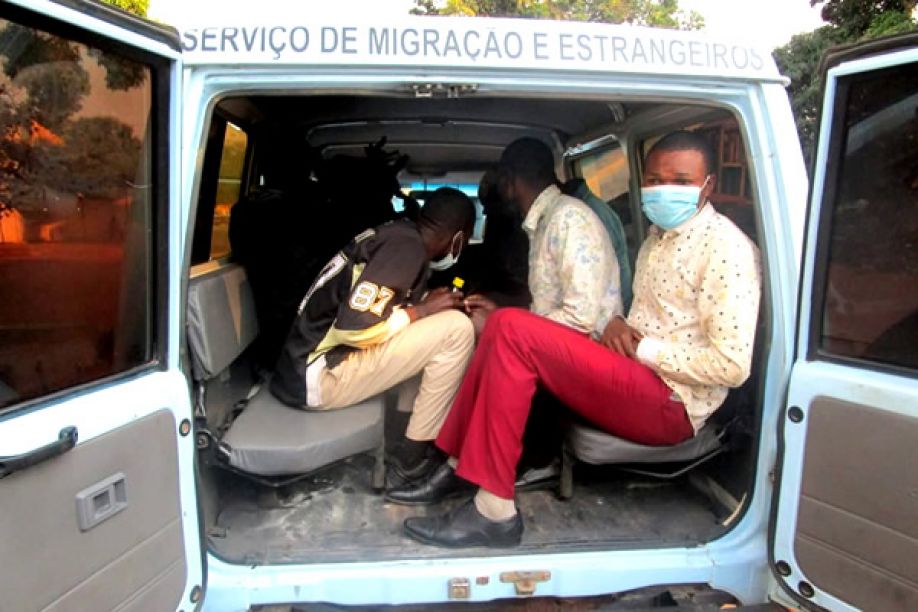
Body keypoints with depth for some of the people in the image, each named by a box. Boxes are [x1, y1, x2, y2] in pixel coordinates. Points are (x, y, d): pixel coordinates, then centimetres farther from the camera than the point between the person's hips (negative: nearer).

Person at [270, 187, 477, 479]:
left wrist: (429, 303, 13)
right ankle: (418, 450, 0)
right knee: (456, 329, -14)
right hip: (318, 375, -10)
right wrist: (422, 310, -10)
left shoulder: (395, 233, 10)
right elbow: (353, 327, -23)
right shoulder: (407, 246, -16)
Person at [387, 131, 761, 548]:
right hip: (635, 379, 9)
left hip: (669, 404, -9)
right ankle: (459, 468, 0)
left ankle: (493, 512, -18)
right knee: (502, 325, -2)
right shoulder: (659, 237, 16)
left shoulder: (725, 248, -12)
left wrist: (644, 350, -14)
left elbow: (732, 365, -19)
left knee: (513, 329, -21)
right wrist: (618, 325, -1)